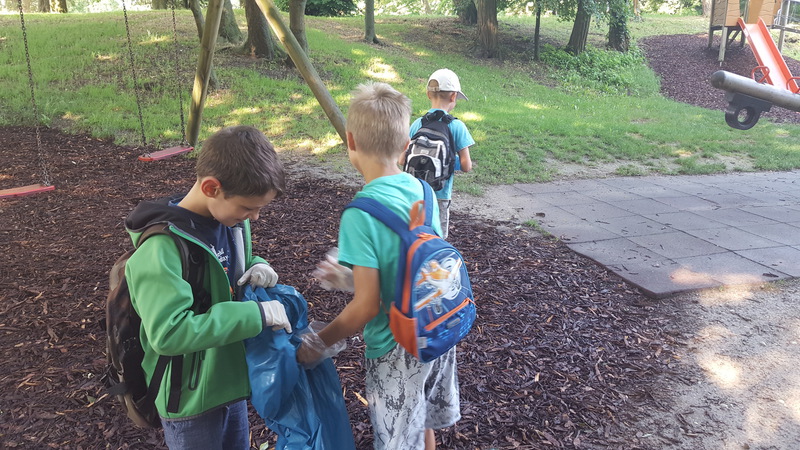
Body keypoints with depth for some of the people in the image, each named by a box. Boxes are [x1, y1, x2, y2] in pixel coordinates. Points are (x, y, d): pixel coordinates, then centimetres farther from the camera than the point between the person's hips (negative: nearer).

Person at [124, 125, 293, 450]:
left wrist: (257, 266, -10)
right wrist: (256, 314, -35)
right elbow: (168, 332, -36)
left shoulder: (232, 220, -5)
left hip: (231, 380, 7)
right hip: (191, 398, -7)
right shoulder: (162, 247, -29)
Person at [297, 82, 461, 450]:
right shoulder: (420, 189, -4)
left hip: (399, 348, -6)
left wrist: (318, 343, -8)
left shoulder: (360, 214, -25)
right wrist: (353, 278, 14)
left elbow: (367, 306, -22)